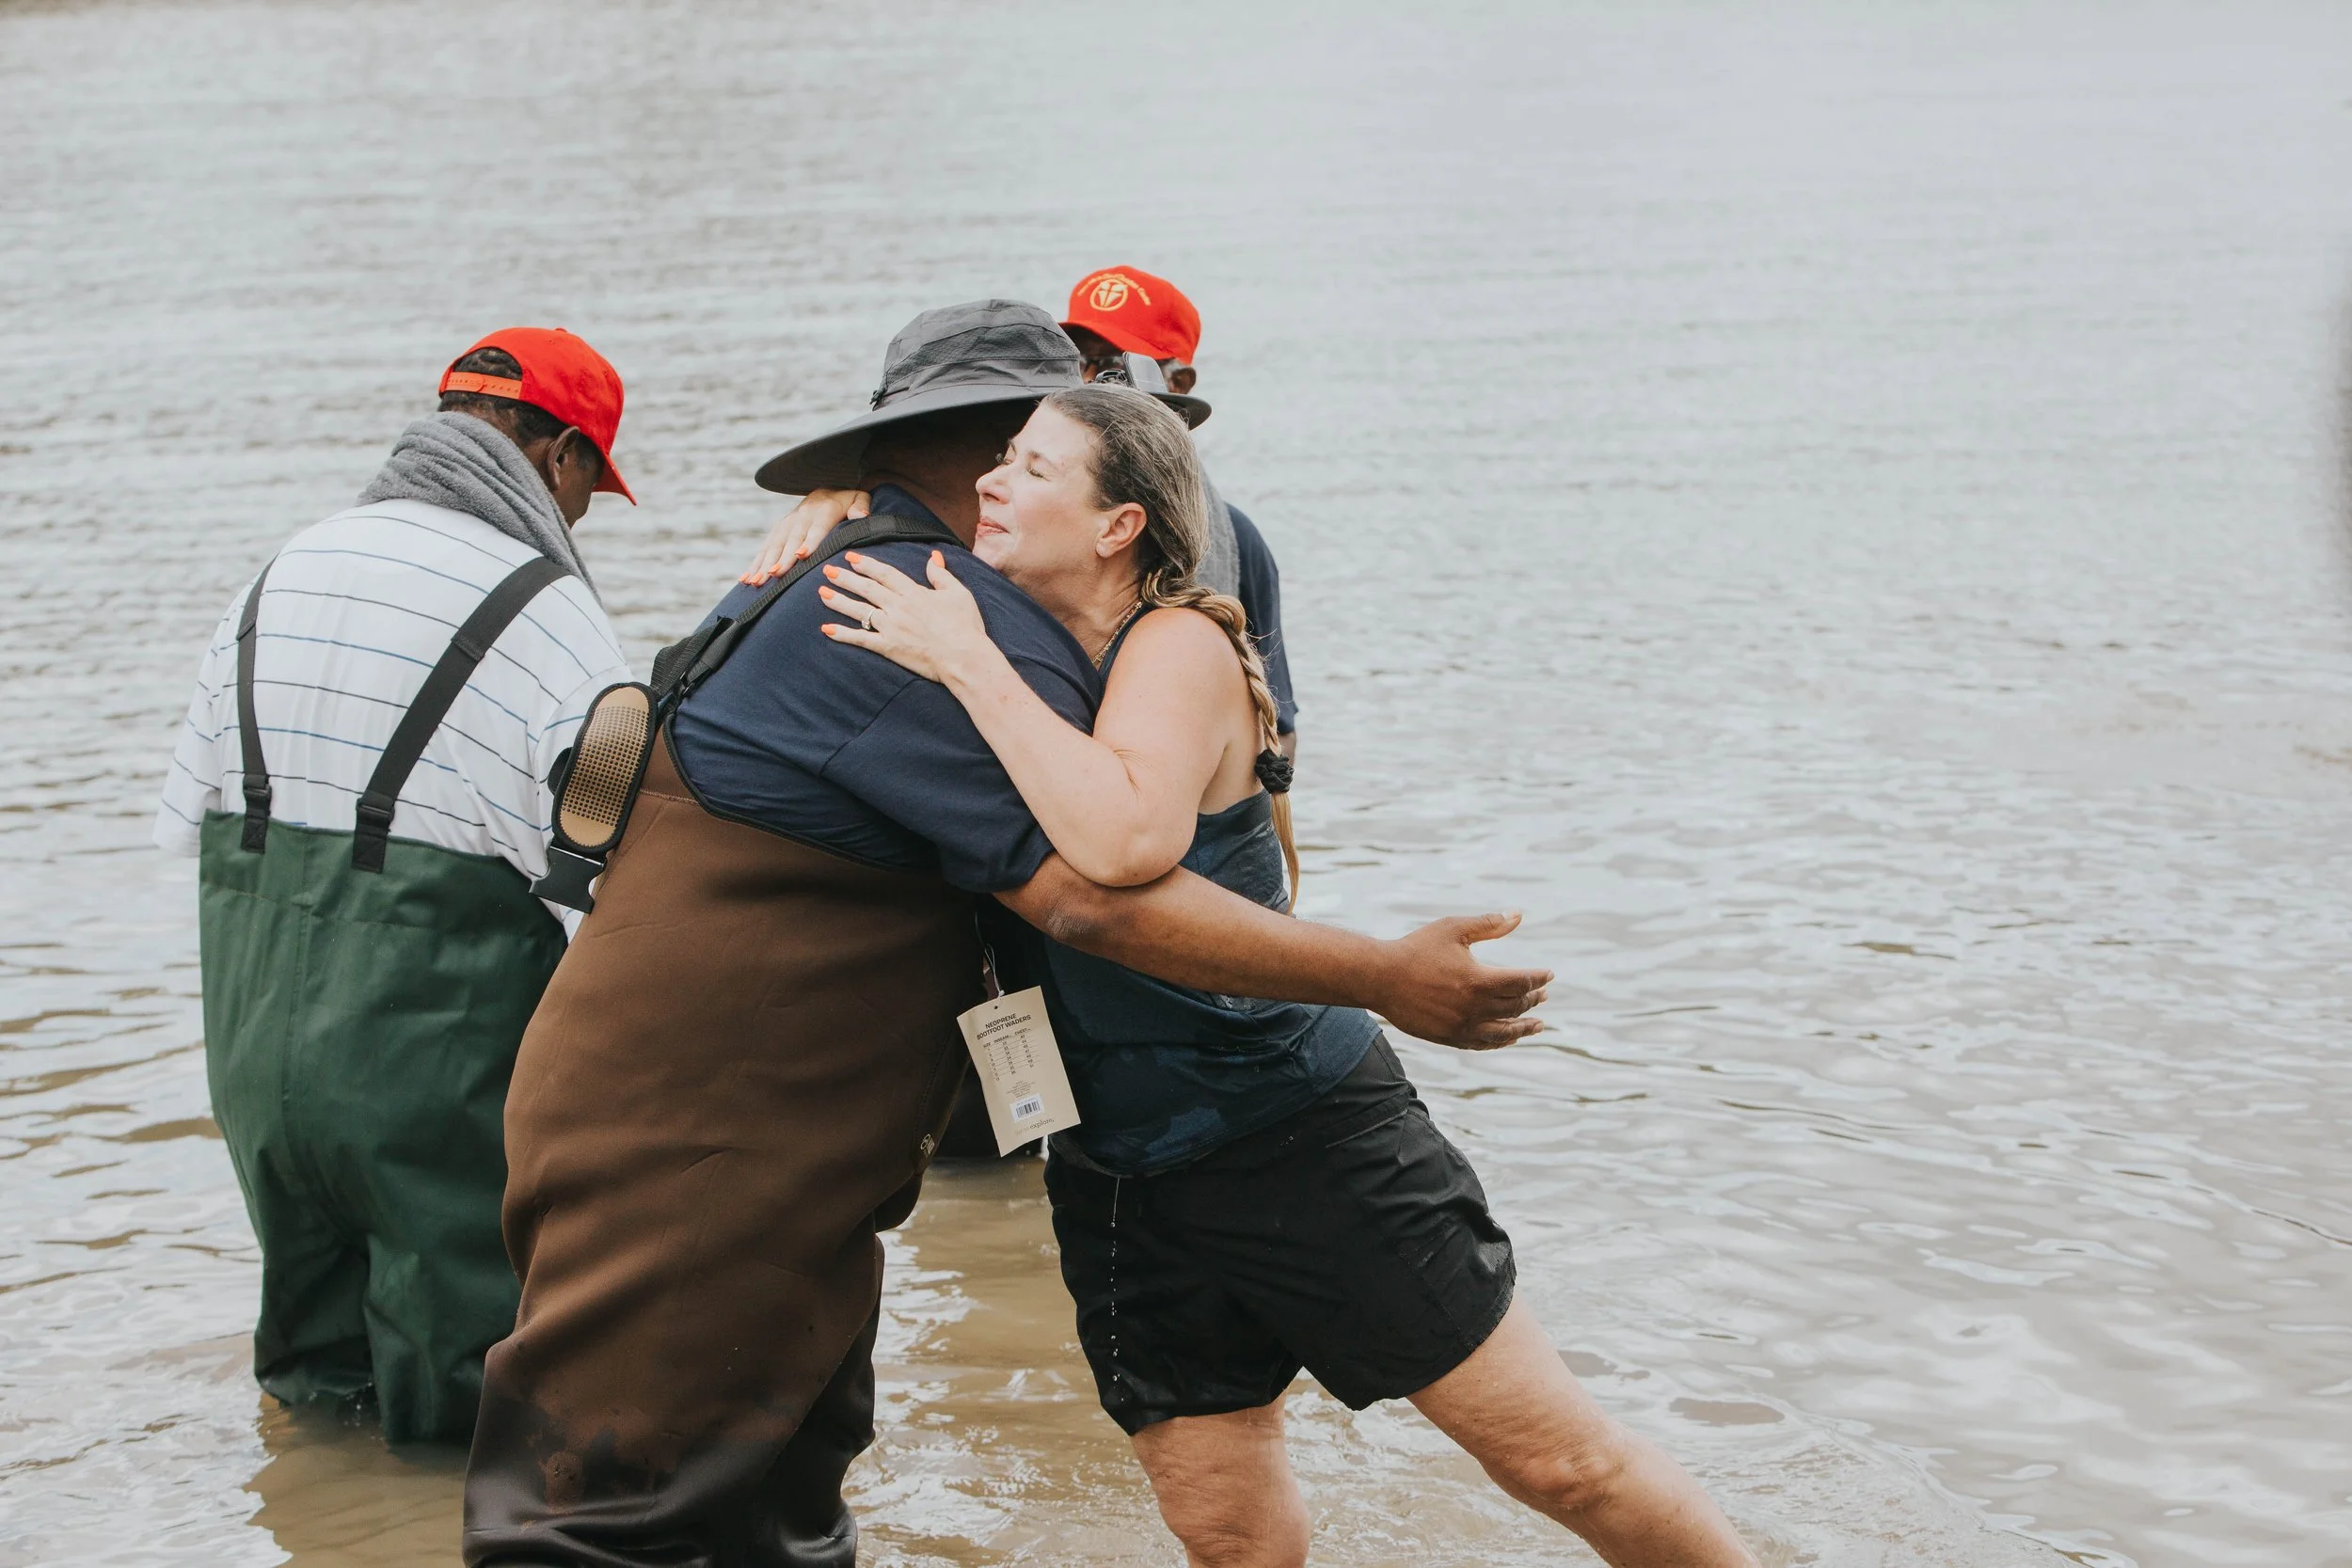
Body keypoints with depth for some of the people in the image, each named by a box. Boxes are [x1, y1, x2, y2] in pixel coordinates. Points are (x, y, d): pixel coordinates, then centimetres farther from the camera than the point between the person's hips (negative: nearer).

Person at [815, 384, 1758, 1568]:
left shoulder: (1179, 646, -18)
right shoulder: (1023, 659, 2)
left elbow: (1125, 841, -38)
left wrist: (968, 662, -30)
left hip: (1312, 1142, -6)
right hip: (1125, 1183, 6)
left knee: (1557, 1460, 2)